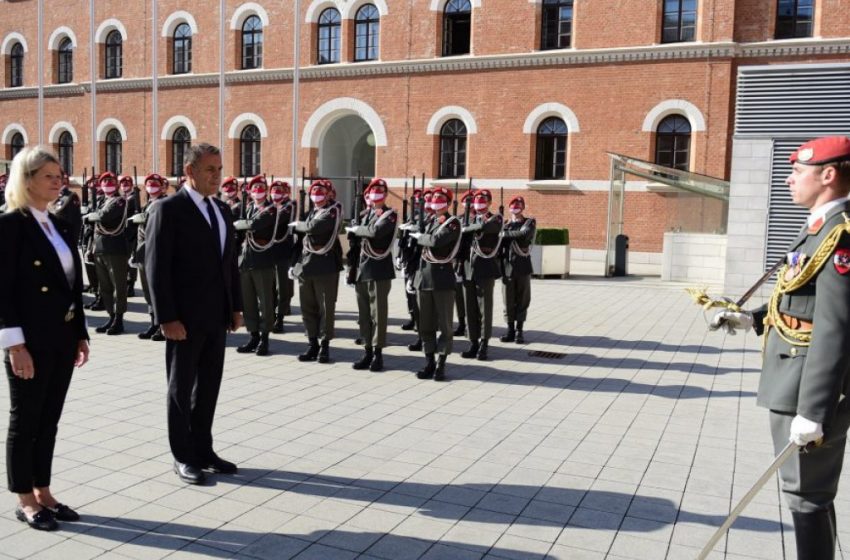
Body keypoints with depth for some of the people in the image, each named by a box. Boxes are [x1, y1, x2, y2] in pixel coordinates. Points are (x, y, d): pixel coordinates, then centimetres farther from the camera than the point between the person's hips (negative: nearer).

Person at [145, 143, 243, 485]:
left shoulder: (222, 210, 11)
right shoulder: (168, 209, -10)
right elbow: (156, 267, -14)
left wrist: (236, 306, 9)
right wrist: (167, 318, -18)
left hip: (217, 316, 7)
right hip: (185, 317, -6)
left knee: (209, 386, 14)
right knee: (182, 388, 7)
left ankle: (203, 450, 27)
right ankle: (183, 457, 20)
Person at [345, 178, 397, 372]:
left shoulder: (390, 214, -5)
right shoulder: (367, 214, 17)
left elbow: (376, 231, -25)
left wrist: (354, 229, -10)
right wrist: (354, 269, 16)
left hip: (379, 272, -7)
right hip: (362, 270, 7)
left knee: (378, 313, -2)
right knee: (364, 313, 9)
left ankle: (378, 353, 5)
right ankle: (367, 351, 18)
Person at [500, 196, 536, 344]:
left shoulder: (529, 222, 4)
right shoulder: (504, 224, 12)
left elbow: (524, 233, -19)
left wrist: (506, 234, -13)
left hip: (523, 268, -2)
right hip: (507, 268, 2)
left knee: (522, 300, 3)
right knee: (508, 301, 2)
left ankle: (519, 330, 11)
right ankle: (510, 330, 11)